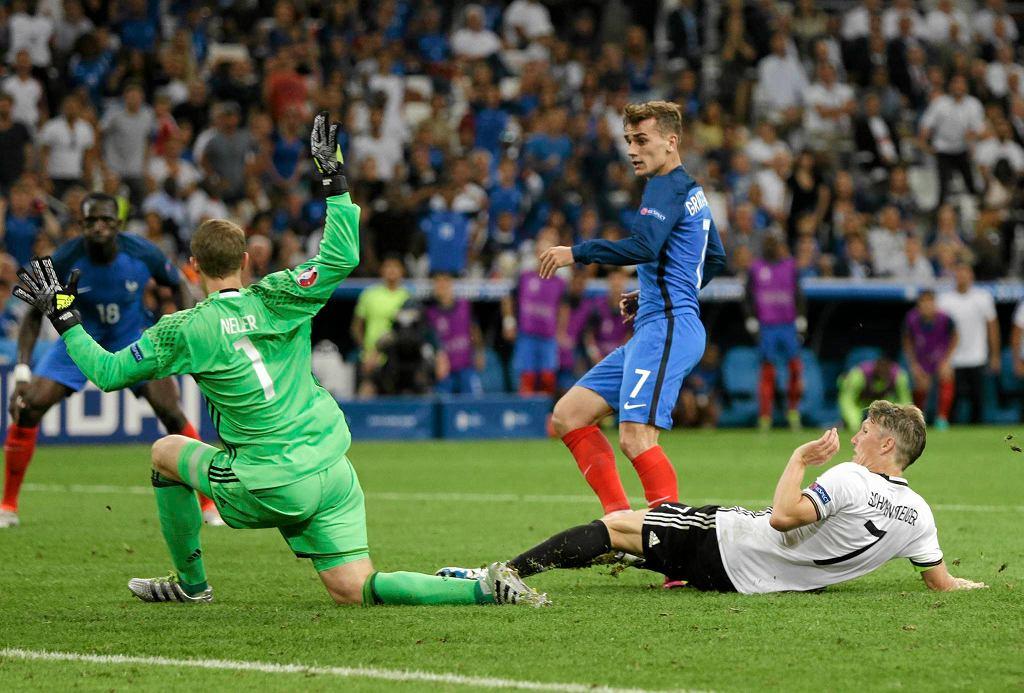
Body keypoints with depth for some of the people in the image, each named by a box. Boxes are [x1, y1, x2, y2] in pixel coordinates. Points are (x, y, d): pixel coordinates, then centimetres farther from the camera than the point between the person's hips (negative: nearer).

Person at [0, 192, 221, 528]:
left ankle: (210, 504, 0)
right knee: (27, 407, -16)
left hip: (134, 337, 0)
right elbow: (34, 314, -13)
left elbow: (178, 286, -2)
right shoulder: (65, 260, -25)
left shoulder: (143, 253, -23)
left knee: (171, 413, -15)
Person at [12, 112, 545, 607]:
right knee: (355, 590, 2)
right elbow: (343, 258, -1)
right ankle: (484, 588, -20)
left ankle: (190, 582, 31)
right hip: (331, 470, 4)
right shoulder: (277, 299, 1)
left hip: (270, 488, -4)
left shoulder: (183, 331, -5)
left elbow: (107, 372, 2)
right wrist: (334, 179, 4)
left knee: (166, 453, 23)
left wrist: (64, 317, 14)